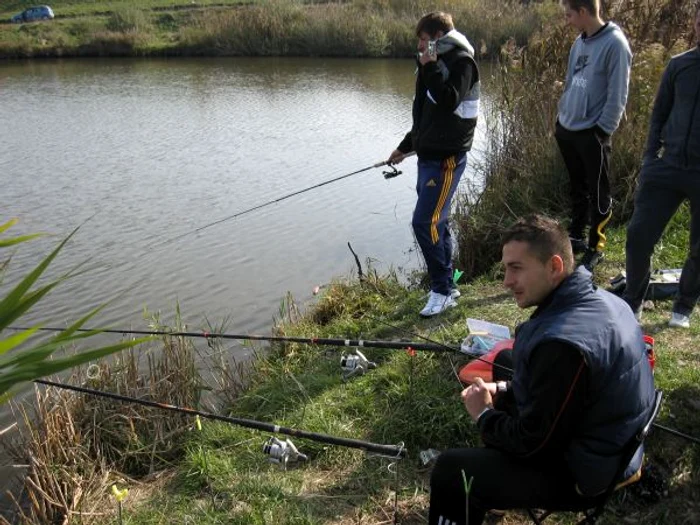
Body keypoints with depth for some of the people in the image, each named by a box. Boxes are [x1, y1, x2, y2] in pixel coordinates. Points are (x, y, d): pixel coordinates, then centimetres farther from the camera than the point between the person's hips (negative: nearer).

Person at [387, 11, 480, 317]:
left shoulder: (461, 61, -9)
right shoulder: (438, 63, 18)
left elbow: (449, 101, -25)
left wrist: (432, 67, -19)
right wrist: (405, 147, 27)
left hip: (447, 157, -9)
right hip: (429, 154, 9)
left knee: (425, 222, -13)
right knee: (436, 222, 11)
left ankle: (442, 289, -3)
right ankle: (446, 286, 19)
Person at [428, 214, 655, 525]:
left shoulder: (563, 344, -35)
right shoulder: (600, 300, -4)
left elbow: (533, 443, -24)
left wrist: (483, 414, -7)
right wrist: (503, 390, 3)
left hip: (585, 473, -10)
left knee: (449, 470, -5)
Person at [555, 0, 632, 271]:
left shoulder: (615, 44, -14)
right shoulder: (579, 43, 8)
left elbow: (617, 96, -15)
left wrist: (602, 130, -15)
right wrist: (561, 119, 14)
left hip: (592, 134, -7)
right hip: (567, 130, 7)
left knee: (598, 193, 5)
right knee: (577, 188, 18)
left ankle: (594, 248, 16)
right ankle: (576, 237, 31)